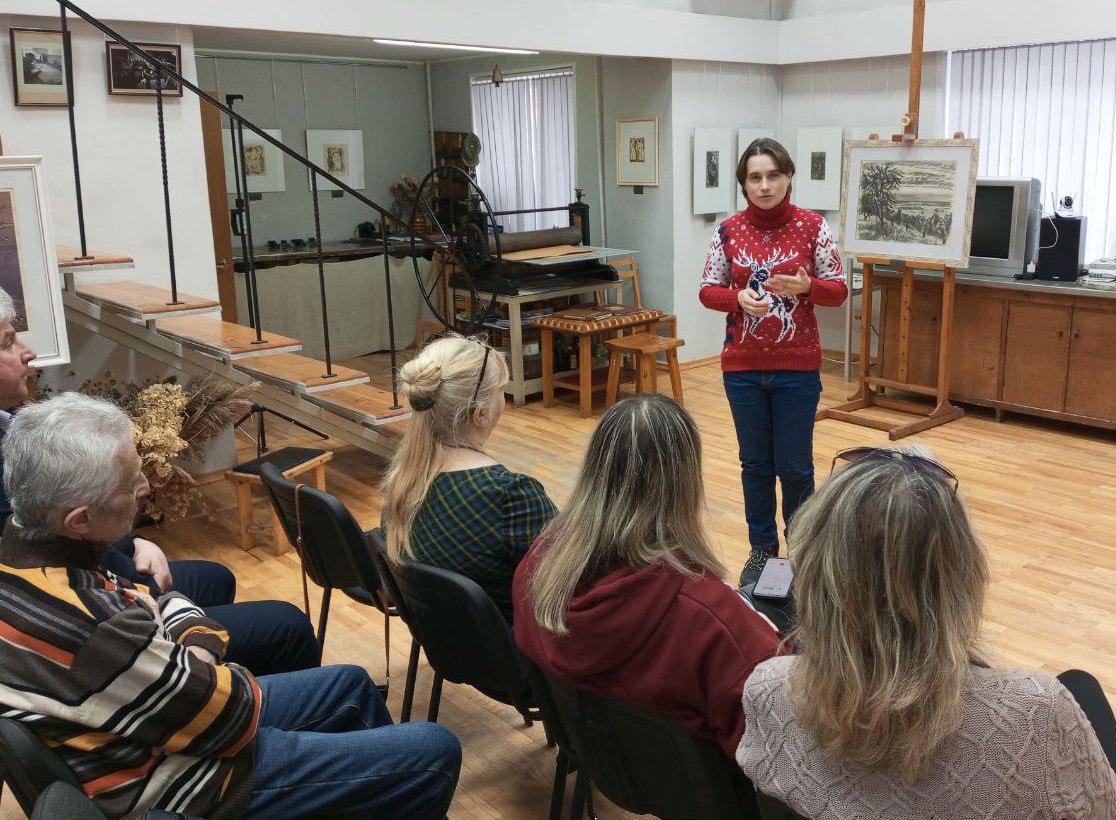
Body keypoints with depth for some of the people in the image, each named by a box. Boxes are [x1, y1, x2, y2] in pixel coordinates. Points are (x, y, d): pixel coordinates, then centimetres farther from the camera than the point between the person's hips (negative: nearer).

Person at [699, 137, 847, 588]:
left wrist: (806, 287, -23)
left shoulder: (813, 227, -4)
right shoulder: (728, 231, -1)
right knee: (755, 463, 12)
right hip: (742, 366, 2)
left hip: (797, 367, -1)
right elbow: (708, 290, 3)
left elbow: (838, 290, -1)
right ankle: (761, 548, 28)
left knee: (795, 465, 5)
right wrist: (738, 298, -18)